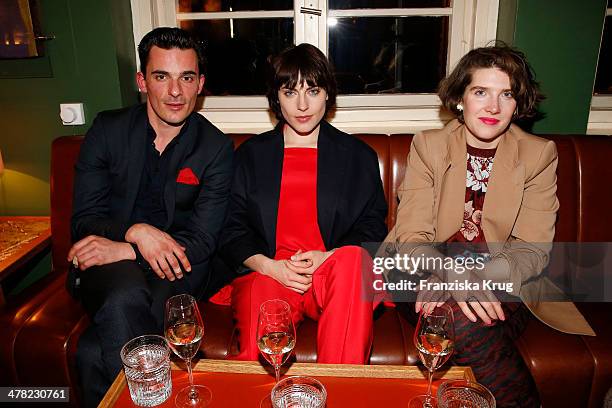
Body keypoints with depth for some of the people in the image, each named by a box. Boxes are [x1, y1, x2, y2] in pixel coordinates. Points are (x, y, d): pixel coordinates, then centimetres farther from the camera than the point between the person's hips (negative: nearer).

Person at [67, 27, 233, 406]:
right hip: (110, 261, 2)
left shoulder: (217, 148, -3)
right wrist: (135, 231, -20)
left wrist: (122, 250, -20)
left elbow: (202, 241, -7)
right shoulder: (108, 130, 3)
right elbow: (84, 219, 2)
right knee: (126, 298, -33)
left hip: (176, 268, -1)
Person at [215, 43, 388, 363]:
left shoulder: (359, 156, 16)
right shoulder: (251, 154, 16)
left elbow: (373, 227, 9)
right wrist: (269, 265, -9)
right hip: (267, 274, -1)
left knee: (352, 259, -35)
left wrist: (328, 257, -10)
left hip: (335, 276, 2)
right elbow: (231, 231, 10)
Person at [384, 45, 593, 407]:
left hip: (503, 290, 0)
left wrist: (478, 279, -23)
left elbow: (532, 250, -4)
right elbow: (411, 237, -7)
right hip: (432, 279, 1)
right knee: (461, 321, -32)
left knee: (467, 324, -32)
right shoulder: (428, 146, 2)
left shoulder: (539, 155, 3)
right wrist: (455, 276, -28)